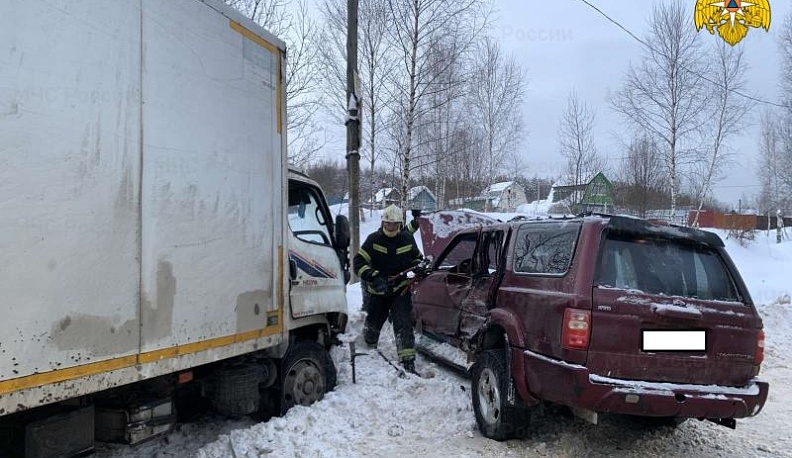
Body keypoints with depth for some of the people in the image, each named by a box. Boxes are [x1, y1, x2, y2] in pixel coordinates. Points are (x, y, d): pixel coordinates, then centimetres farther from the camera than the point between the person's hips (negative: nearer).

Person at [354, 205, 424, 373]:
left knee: (404, 325, -14)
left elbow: (417, 258, 19)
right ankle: (368, 348, 46)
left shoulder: (407, 239, 1)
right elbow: (358, 262, -10)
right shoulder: (374, 239, -6)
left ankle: (408, 361, -15)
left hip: (401, 290, 0)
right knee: (373, 323, 16)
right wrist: (374, 277, -24)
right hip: (378, 291, 1)